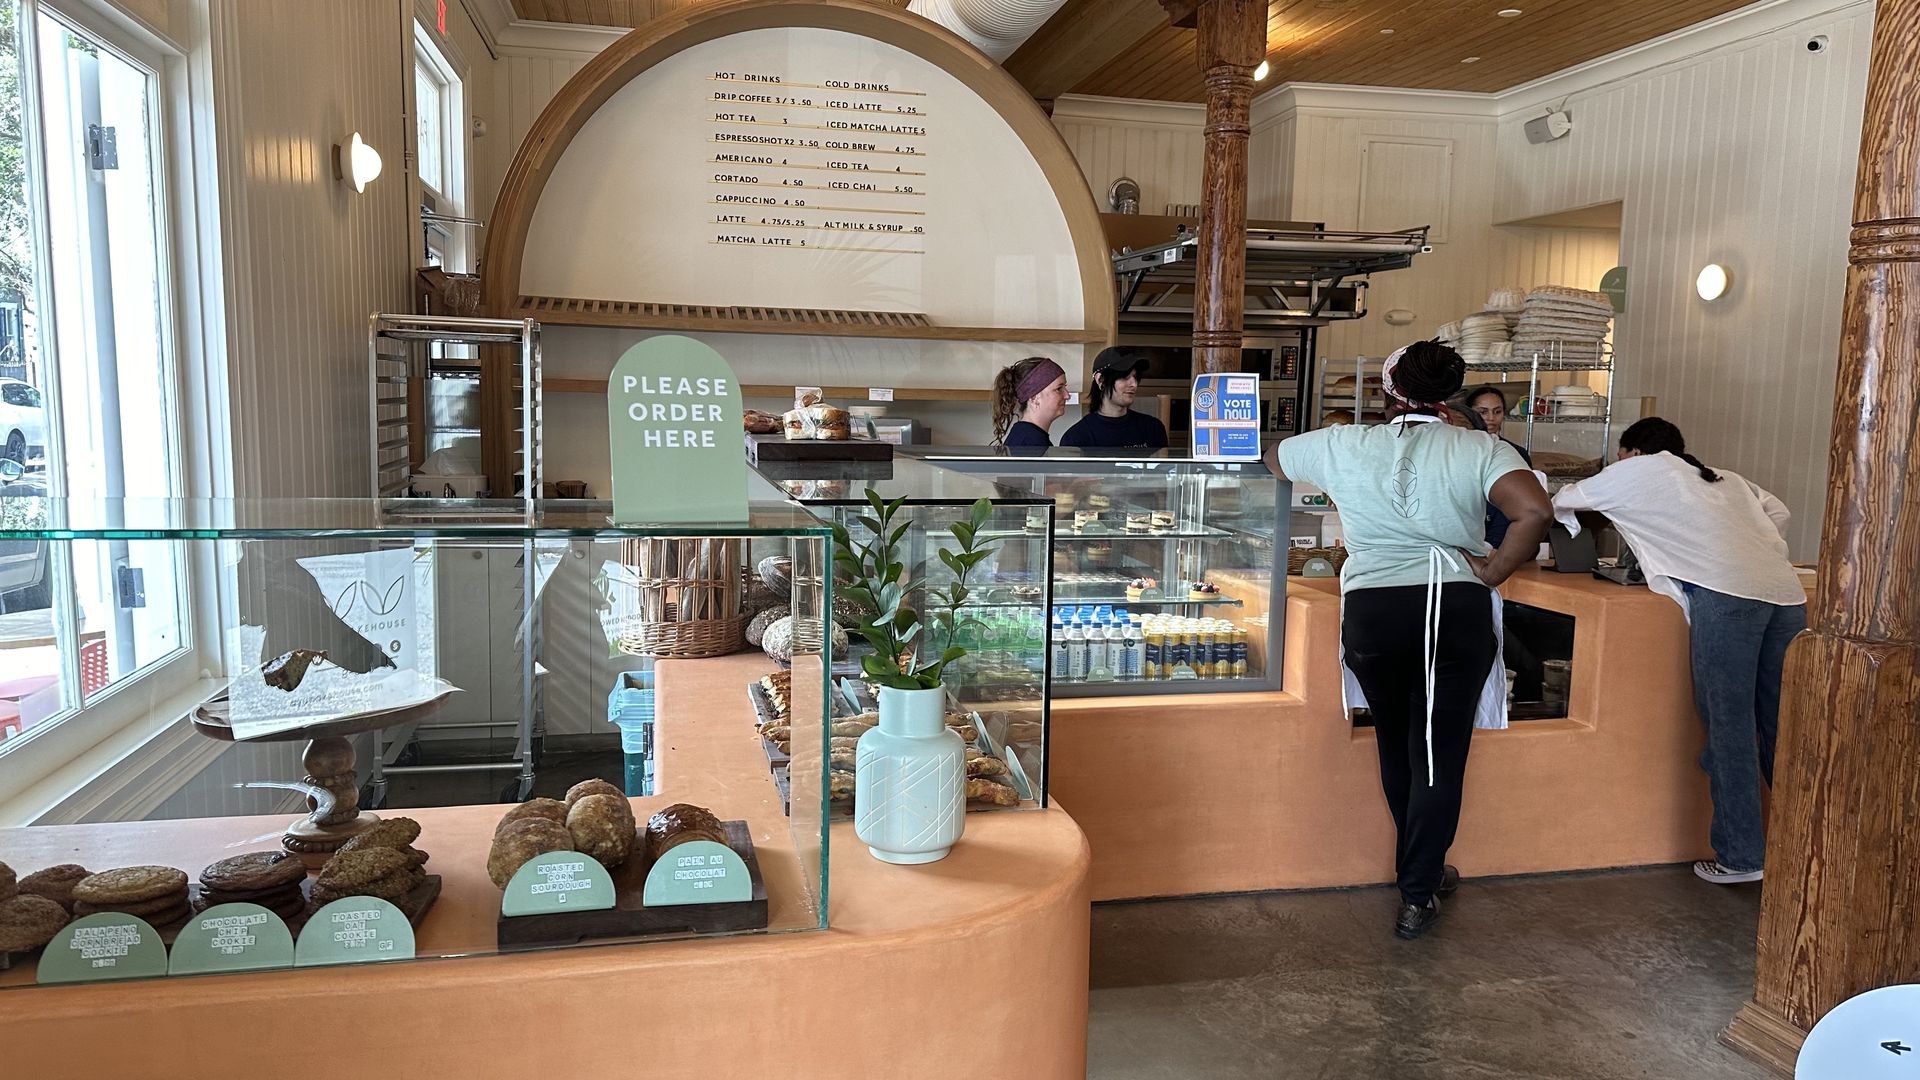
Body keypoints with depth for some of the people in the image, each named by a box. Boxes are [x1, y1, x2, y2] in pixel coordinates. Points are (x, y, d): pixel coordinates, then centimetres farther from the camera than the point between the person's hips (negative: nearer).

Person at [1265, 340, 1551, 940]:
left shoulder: (1344, 446, 5)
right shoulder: (1479, 449, 0)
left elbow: (1272, 458, 22)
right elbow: (1534, 511, -16)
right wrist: (1492, 572, -3)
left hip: (1371, 611, 2)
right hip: (1456, 609, -1)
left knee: (1397, 746, 21)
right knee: (1441, 754, 7)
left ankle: (1420, 868, 37)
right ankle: (1417, 895, 9)